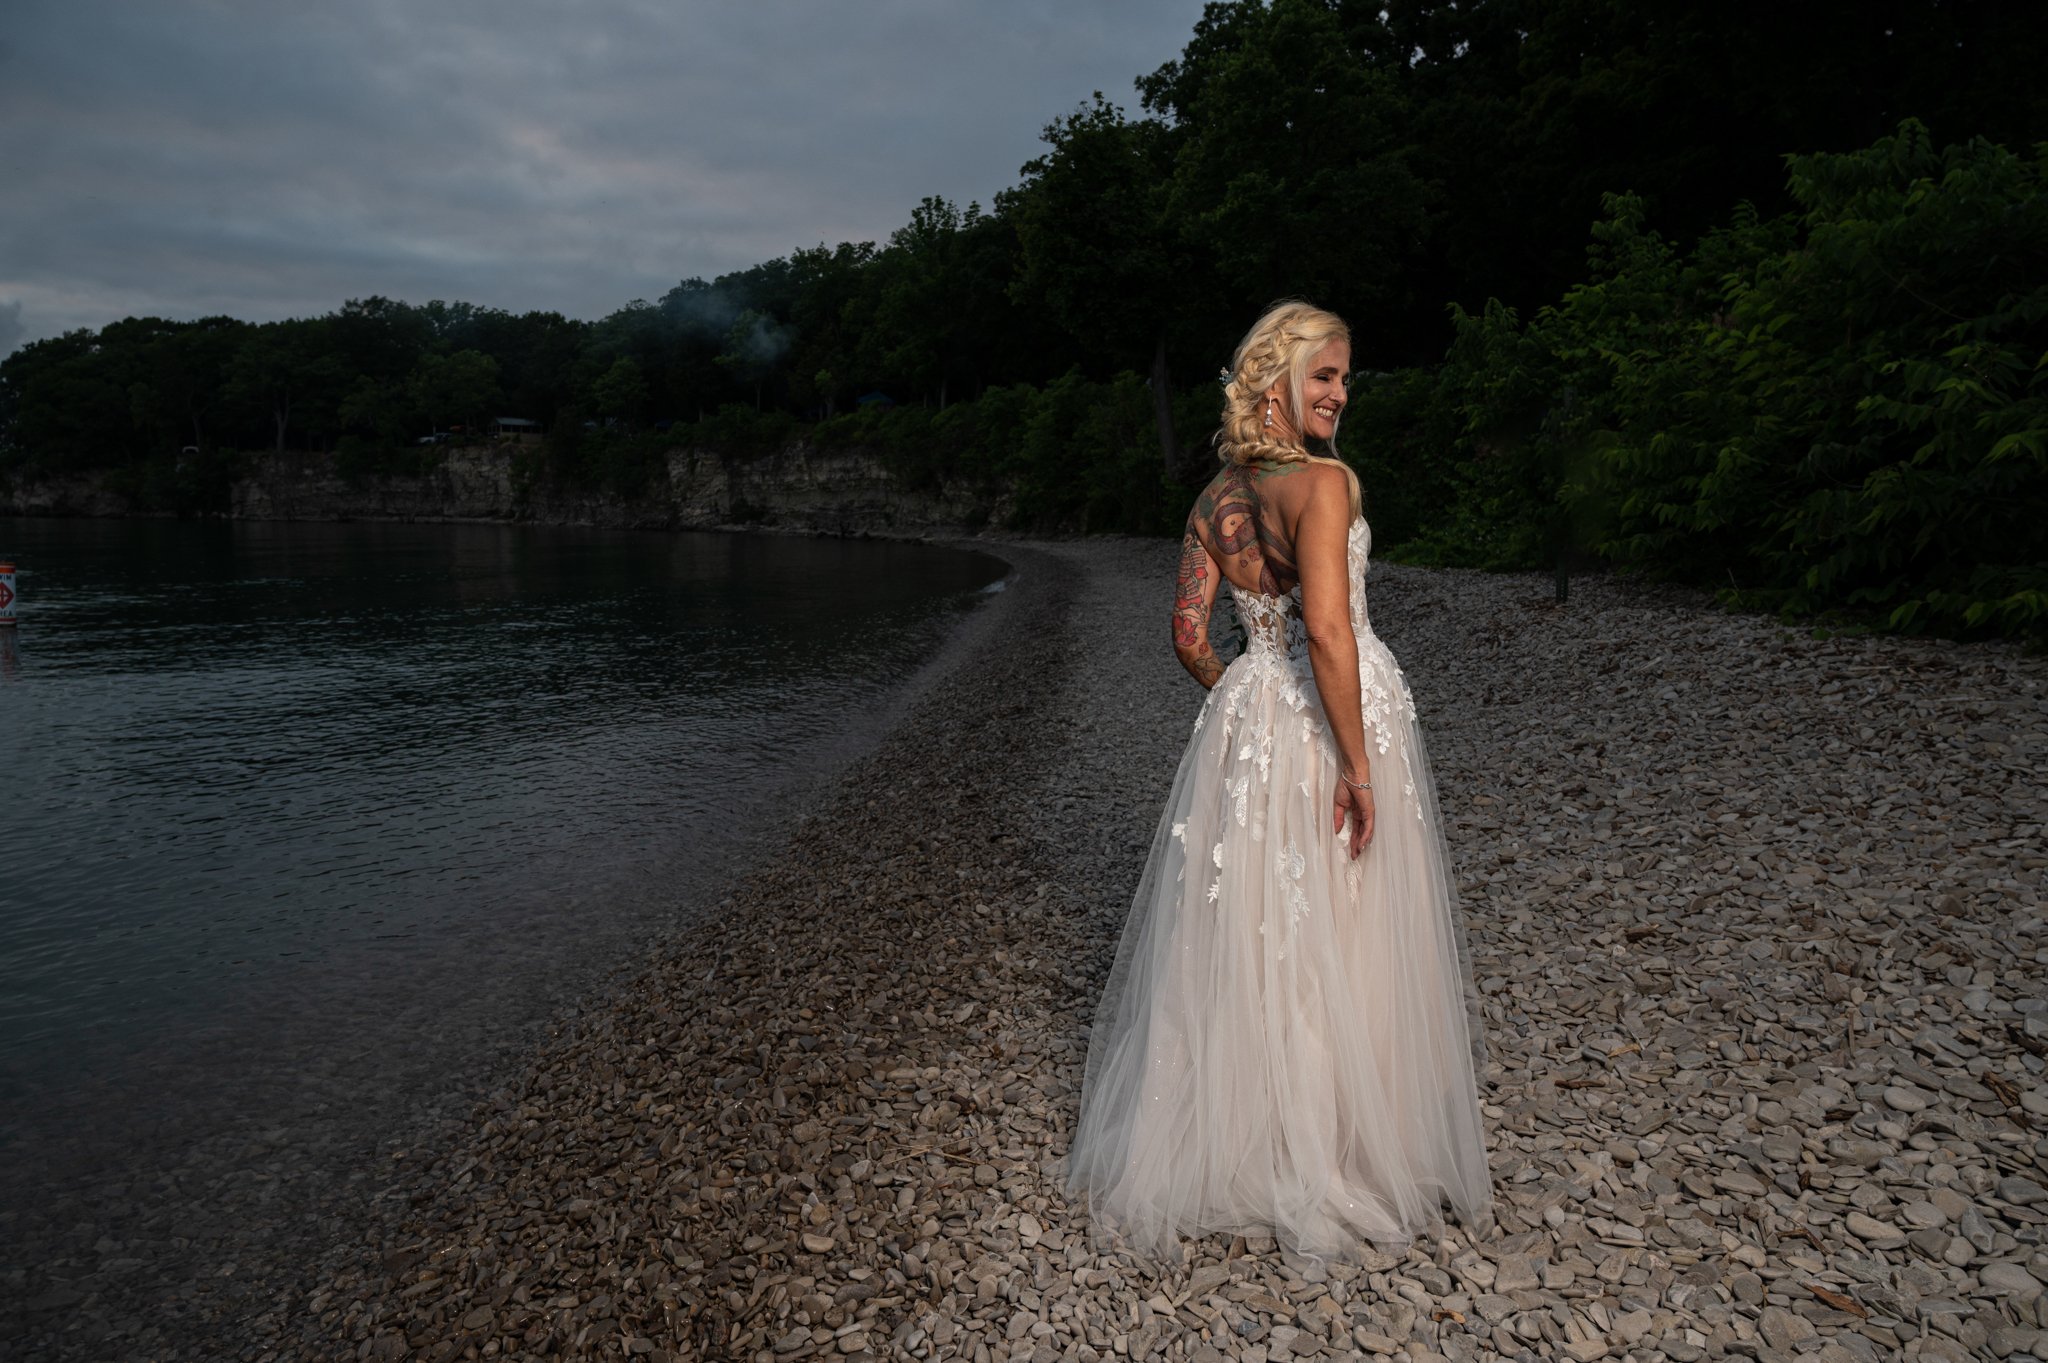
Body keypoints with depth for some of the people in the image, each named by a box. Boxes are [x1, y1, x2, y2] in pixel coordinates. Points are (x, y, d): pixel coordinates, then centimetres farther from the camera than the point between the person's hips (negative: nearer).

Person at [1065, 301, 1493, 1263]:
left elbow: (1189, 633, 7)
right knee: (1336, 947, 6)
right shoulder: (1323, 480, -14)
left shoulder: (1215, 498, 7)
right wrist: (1358, 761, -20)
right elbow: (1328, 629, -24)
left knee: (1239, 936, 16)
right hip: (1328, 718, -7)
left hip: (1246, 717, 7)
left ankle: (1219, 1133, 30)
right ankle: (1327, 1156, 21)